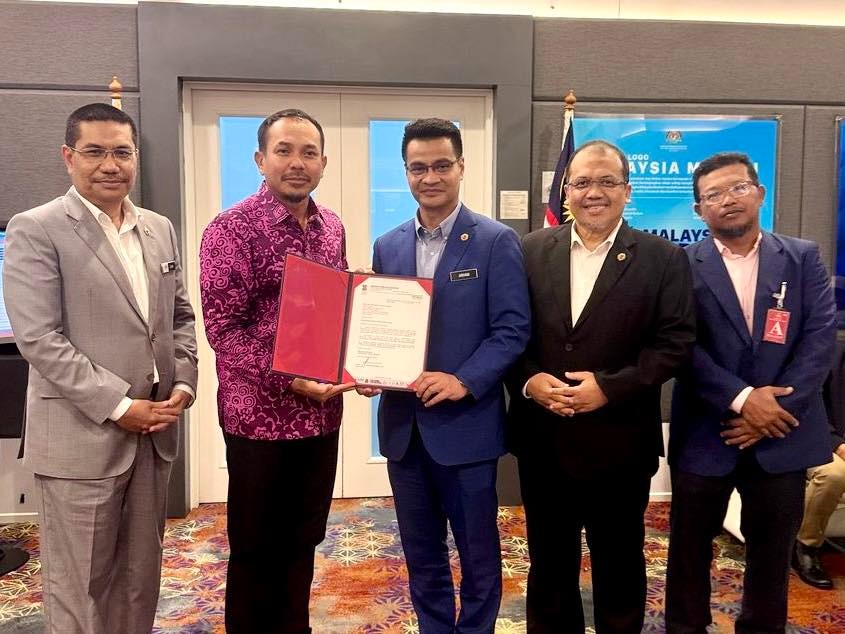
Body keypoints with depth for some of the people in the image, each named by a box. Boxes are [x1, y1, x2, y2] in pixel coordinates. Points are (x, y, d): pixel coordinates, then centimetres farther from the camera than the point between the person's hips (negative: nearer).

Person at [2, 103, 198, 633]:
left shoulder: (160, 228, 10)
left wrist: (183, 384, -1)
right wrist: (119, 406, -16)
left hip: (154, 431, 5)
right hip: (82, 436, -5)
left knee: (141, 578, 17)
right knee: (78, 588, 9)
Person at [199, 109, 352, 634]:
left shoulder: (332, 227, 8)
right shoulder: (232, 229, -11)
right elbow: (223, 328, -14)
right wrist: (289, 379, -22)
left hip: (322, 413, 6)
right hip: (261, 415, -5)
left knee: (303, 542, 18)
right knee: (256, 550, 10)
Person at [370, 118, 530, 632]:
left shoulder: (496, 241, -6)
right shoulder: (388, 246, 8)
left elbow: (513, 330, -10)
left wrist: (463, 382, -21)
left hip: (466, 424, -4)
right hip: (403, 424, 5)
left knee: (478, 554, 12)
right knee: (422, 555, 18)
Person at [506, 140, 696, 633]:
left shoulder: (663, 258, -2)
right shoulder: (533, 250, 4)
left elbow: (675, 341, -7)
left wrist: (610, 388, -17)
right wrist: (527, 380, -14)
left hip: (618, 441, -2)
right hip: (542, 438, 2)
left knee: (619, 564, 16)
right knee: (548, 560, 18)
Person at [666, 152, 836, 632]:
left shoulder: (804, 258, 3)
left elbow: (821, 338, -4)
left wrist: (776, 406, -14)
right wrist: (741, 399, -19)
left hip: (781, 434, 2)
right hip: (704, 434, -1)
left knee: (773, 552, 16)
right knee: (690, 549, 12)